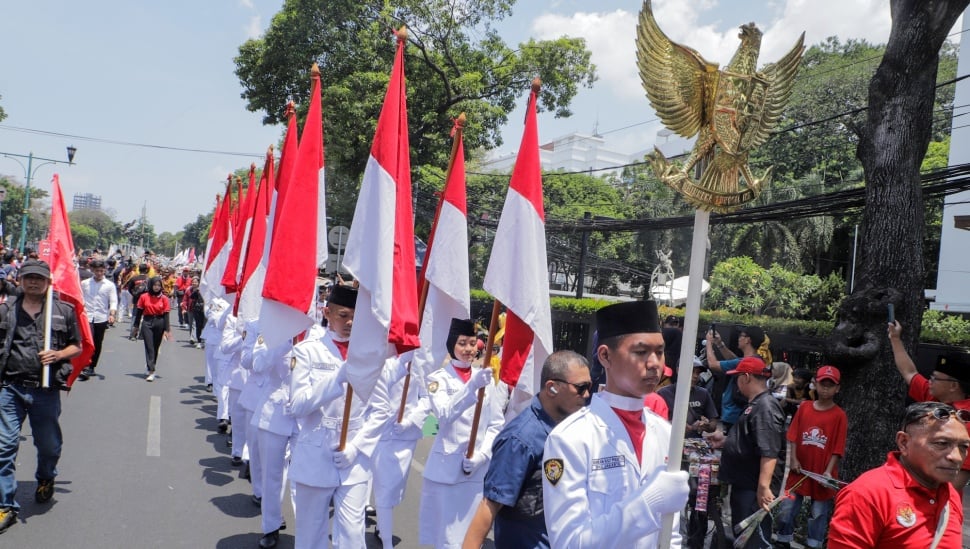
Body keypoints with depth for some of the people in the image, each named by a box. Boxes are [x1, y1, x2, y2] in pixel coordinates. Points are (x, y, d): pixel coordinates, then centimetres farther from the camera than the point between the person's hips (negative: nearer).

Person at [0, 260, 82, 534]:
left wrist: (58, 354, -9)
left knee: (49, 444, 15)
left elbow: (77, 346, 7)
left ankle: (45, 479, 46)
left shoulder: (63, 310, 3)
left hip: (46, 390, 0)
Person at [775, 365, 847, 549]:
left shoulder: (839, 415, -7)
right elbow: (793, 435, 3)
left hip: (821, 474, -3)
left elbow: (838, 448, -8)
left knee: (819, 514, 9)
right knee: (787, 509, 7)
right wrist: (793, 459, -6)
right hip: (800, 470, 3)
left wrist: (828, 471, -15)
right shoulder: (804, 407, 2)